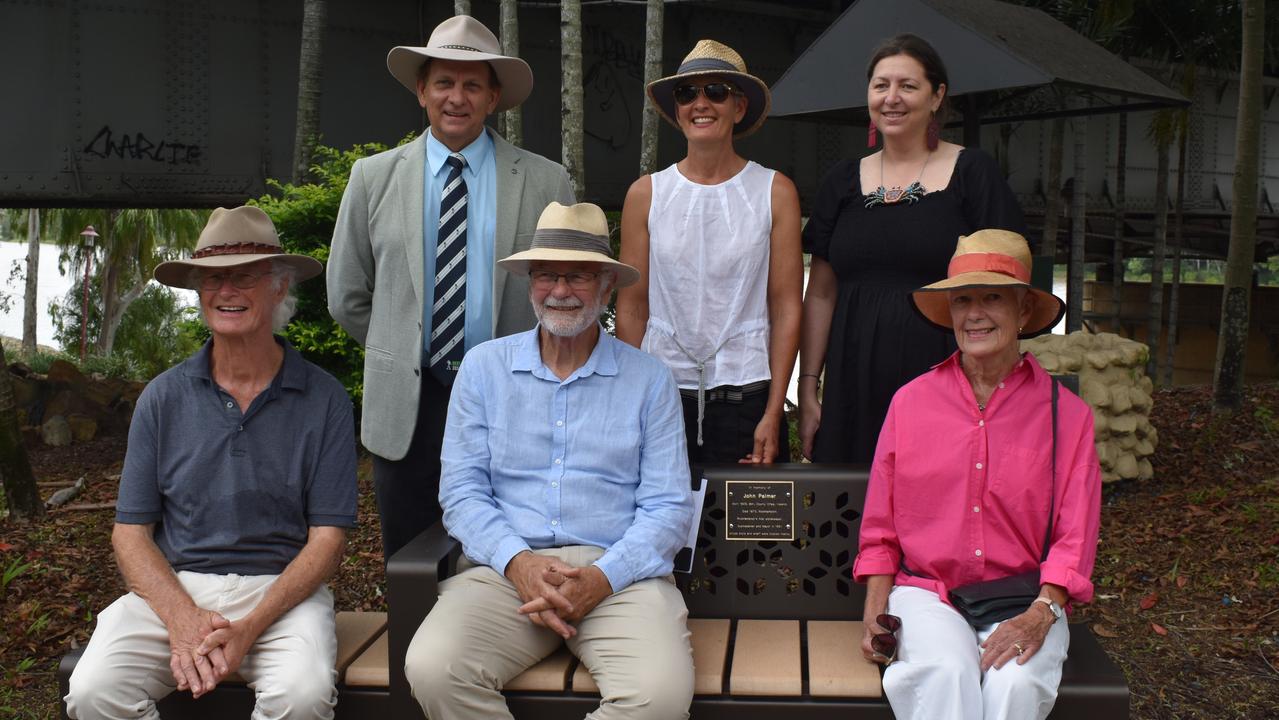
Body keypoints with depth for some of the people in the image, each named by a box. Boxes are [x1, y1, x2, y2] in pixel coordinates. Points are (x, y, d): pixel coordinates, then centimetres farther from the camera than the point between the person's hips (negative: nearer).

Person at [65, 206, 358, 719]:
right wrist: (182, 618, -14)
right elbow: (131, 531, 5)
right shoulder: (163, 397, 6)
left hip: (282, 588, -1)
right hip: (172, 587, 2)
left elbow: (328, 536, -2)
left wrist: (249, 627, -16)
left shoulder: (324, 400, 0)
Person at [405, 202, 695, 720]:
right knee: (432, 669, -28)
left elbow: (668, 507, 2)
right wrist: (518, 561, -13)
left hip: (619, 571, -1)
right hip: (504, 566, 1)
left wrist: (602, 577, -15)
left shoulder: (649, 380, 7)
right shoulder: (484, 367, 10)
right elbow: (461, 492, 6)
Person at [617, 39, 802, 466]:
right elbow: (631, 307, 5)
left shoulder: (775, 192, 2)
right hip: (662, 391, 1)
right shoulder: (645, 194, 5)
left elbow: (787, 306, -1)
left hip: (746, 394, -1)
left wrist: (773, 413, -7)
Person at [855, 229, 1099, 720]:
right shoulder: (910, 402, 6)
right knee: (946, 673, -31)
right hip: (925, 592, 0)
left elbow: (1074, 538, 1)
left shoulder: (1066, 415, 4)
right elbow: (879, 531, 9)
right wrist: (875, 614, -3)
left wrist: (1038, 616, -15)